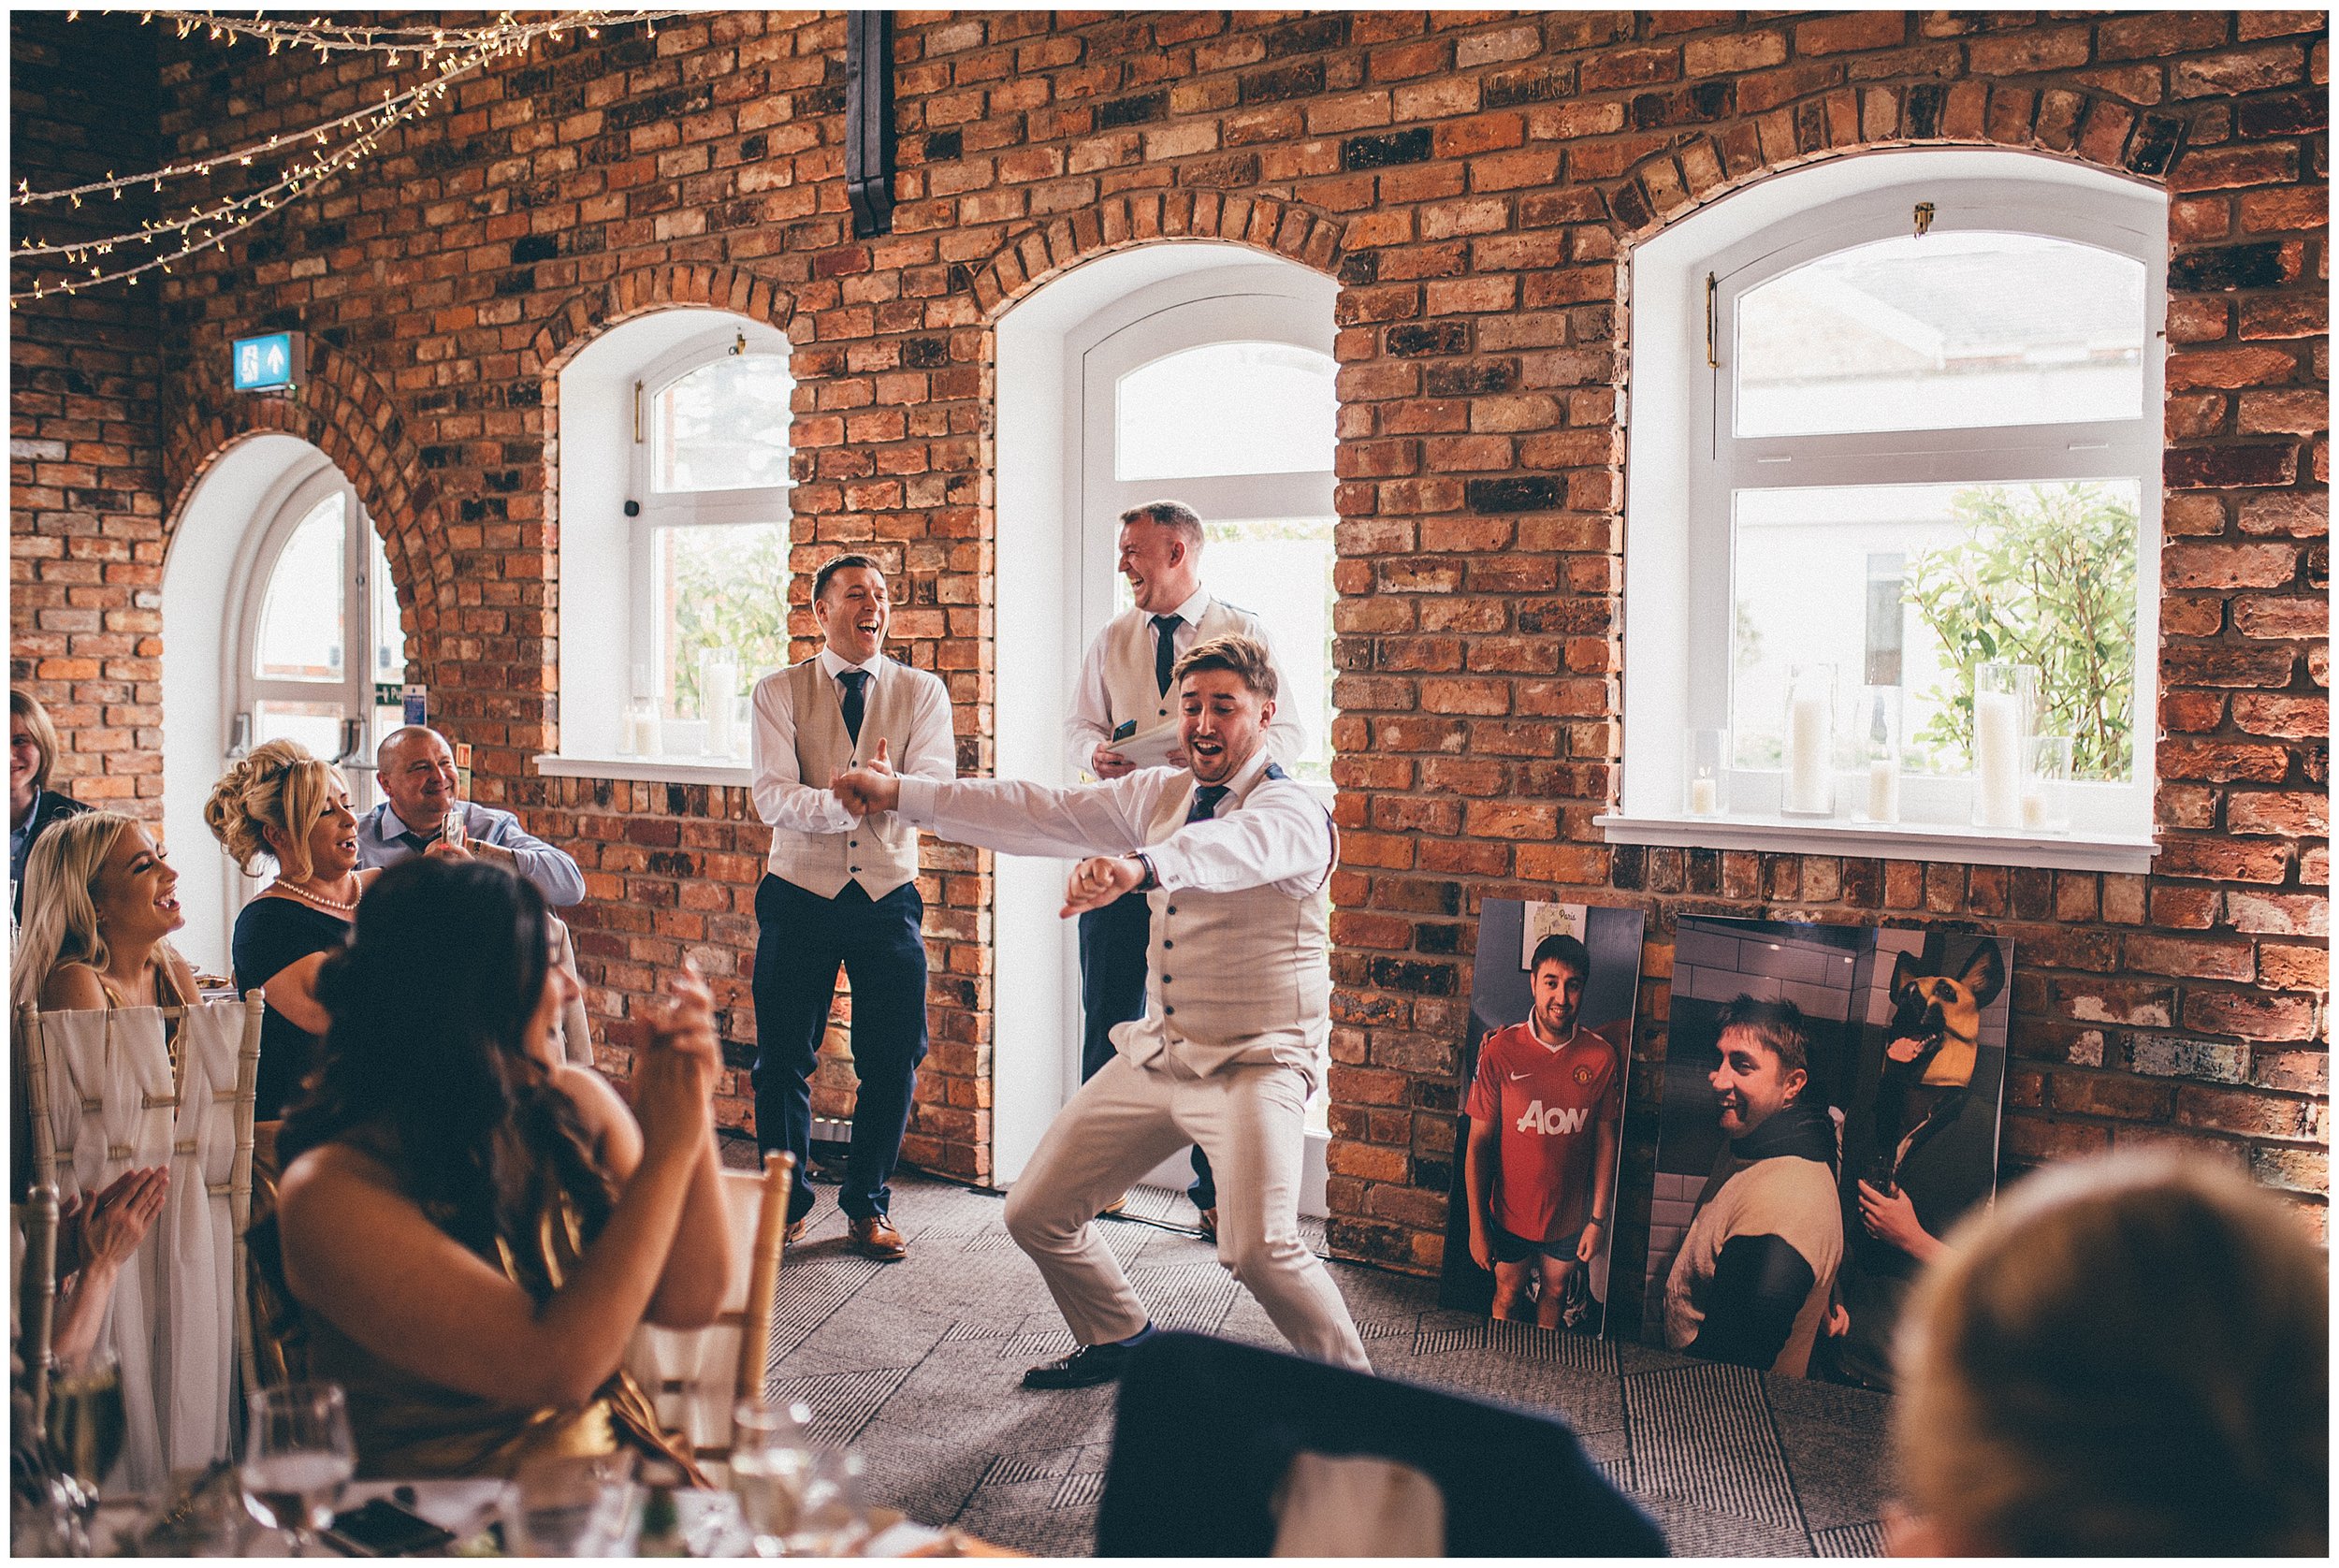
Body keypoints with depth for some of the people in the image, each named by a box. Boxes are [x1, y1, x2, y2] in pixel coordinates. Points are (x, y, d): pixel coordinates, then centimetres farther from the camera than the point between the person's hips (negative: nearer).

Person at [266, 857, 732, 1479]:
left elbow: (689, 1302, 2)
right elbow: (555, 1368, -21)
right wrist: (667, 1151, -18)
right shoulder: (333, 1190, -15)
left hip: (613, 1464, 5)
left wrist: (695, 1117, -9)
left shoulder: (575, 1106, 2)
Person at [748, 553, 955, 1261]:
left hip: (889, 894, 1)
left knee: (893, 1060, 4)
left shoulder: (922, 693, 3)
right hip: (800, 892, 0)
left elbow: (936, 785, -13)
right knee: (783, 1058, 6)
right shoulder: (779, 693, 0)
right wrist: (845, 801, -31)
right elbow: (773, 798, -13)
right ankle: (787, 1202, 27)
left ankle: (868, 1205, 23)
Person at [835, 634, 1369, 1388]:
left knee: (1257, 1247, -26)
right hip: (1155, 1051, 7)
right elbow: (1043, 812, 7)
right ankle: (1120, 1339, 37)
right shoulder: (1161, 795, 8)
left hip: (1254, 1063, -7)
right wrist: (903, 794, 2)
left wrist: (1139, 865, -60)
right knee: (1036, 1214, 9)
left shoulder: (1291, 812, -15)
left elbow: (1235, 847, -39)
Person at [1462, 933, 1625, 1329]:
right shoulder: (1500, 1051, -17)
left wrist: (1599, 1218, -1)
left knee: (1555, 1292, 22)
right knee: (1508, 1296, 18)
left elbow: (1605, 1140, -3)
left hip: (1571, 1216, 2)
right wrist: (1477, 1226, -10)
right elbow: (1478, 1143, -12)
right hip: (1511, 1214, -1)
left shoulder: (1603, 1055, -12)